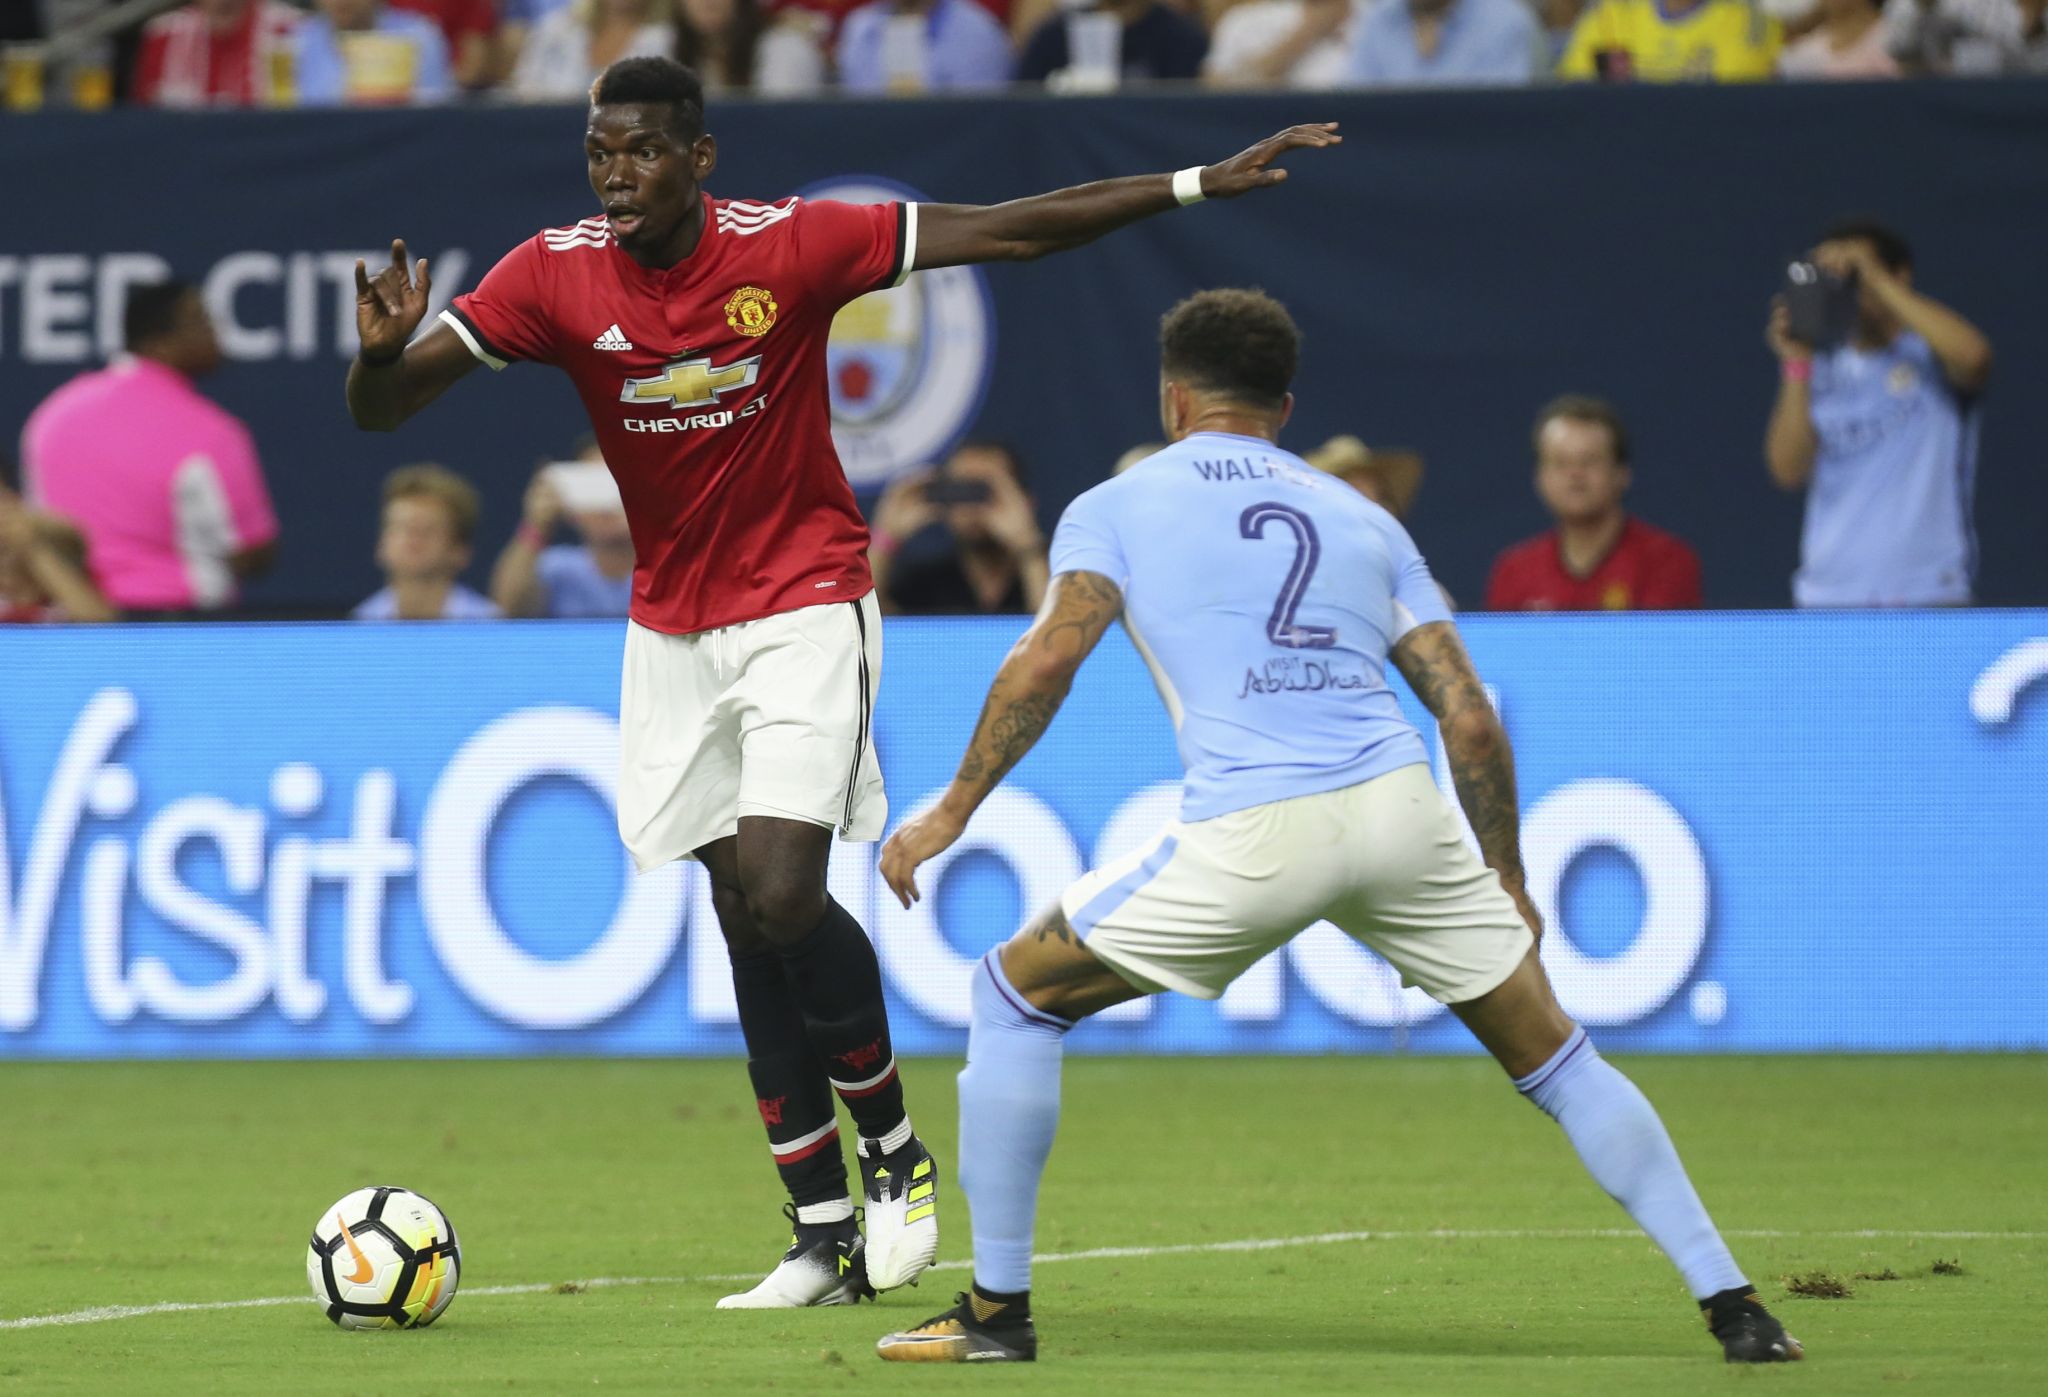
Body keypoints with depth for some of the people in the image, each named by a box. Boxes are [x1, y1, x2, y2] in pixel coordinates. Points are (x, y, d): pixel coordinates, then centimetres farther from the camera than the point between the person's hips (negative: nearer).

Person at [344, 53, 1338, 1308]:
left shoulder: (789, 246, -13)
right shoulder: (556, 276, -8)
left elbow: (1010, 232, -7)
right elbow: (383, 409, -9)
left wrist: (1201, 185, -9)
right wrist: (385, 350, -34)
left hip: (804, 605, -3)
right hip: (672, 629, 3)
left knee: (781, 895, -19)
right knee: (746, 922, 3)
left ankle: (896, 1152, 4)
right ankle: (826, 1239, 9)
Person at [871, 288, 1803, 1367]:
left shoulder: (1116, 506, 15)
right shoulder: (1361, 517, 25)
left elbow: (1047, 662, -2)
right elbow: (1471, 720, 18)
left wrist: (952, 812, 4)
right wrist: (1506, 881, 27)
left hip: (1250, 834, -3)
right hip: (1401, 809, 3)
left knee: (1014, 994, 16)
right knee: (1552, 1055, 16)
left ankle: (997, 1310, 14)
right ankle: (1733, 1308, 10)